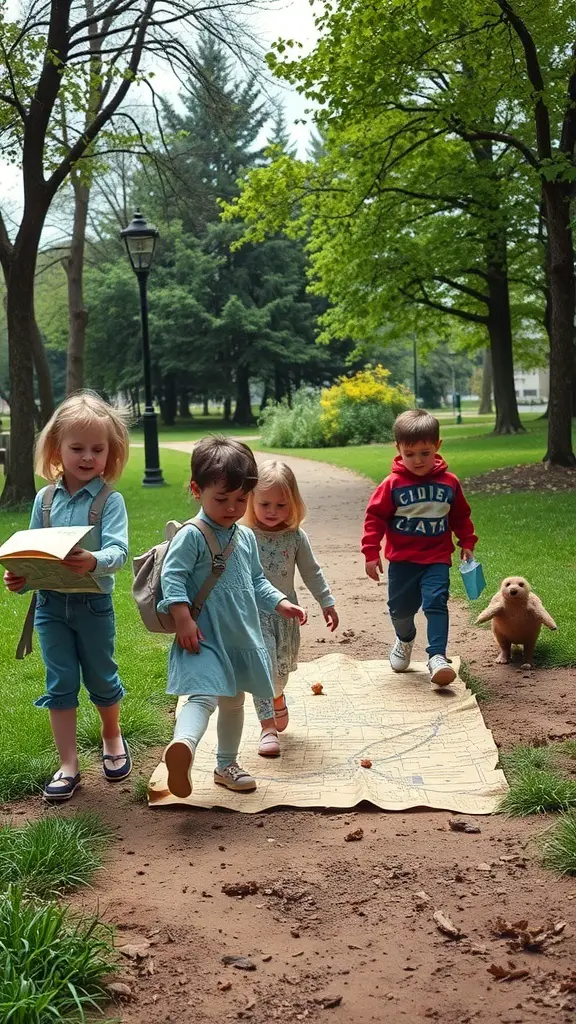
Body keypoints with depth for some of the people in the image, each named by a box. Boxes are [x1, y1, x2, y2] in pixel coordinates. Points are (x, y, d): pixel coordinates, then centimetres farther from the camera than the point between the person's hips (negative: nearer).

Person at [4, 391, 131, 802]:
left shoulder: (110, 500, -11)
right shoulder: (45, 499, 0)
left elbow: (118, 551, -23)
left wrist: (94, 562, -43)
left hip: (94, 604, -2)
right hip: (50, 604, 3)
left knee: (101, 678, 14)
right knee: (60, 685, 6)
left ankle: (112, 738, 42)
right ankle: (68, 766, 16)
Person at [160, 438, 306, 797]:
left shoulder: (246, 538, 9)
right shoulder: (192, 536, -14)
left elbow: (257, 581, 18)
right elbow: (172, 576, -20)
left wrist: (281, 603, 5)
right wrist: (183, 619, -28)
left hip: (241, 636, 8)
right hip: (204, 638, -7)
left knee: (234, 701, 19)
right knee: (205, 695, -29)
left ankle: (227, 764, 36)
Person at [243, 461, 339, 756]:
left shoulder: (295, 536, -4)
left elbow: (311, 571, 4)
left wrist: (326, 602, 5)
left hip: (287, 610, 4)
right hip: (255, 610, -3)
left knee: (284, 663, 17)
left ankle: (276, 696, 50)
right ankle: (268, 726, -8)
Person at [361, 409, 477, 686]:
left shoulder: (449, 482, -1)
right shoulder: (393, 484, -9)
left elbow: (461, 516, 13)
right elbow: (375, 517, -5)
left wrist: (467, 543, 8)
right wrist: (371, 552, -9)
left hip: (437, 559, 0)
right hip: (402, 560, 0)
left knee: (436, 603, -16)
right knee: (400, 608, 12)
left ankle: (437, 656, -16)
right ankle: (405, 639, 43)